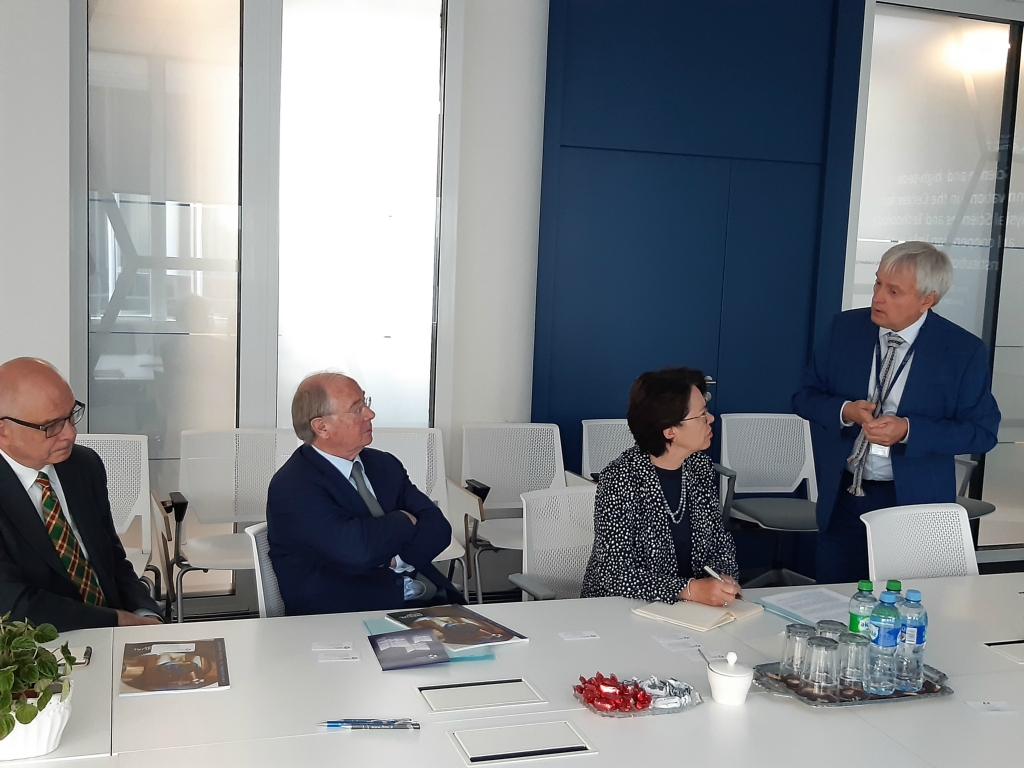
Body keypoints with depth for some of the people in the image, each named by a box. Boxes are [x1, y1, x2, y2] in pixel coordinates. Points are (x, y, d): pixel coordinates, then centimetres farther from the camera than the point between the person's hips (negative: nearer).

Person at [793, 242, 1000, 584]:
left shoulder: (963, 350, -9)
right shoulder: (845, 328, -2)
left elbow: (982, 430, -7)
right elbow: (805, 397, 4)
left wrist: (909, 430, -21)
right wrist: (844, 411, -17)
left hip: (915, 500, -2)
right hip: (841, 496, 2)